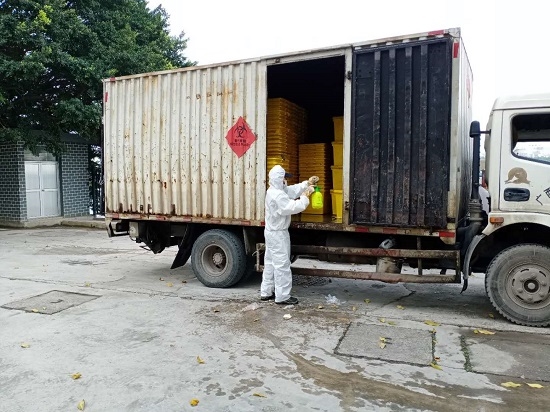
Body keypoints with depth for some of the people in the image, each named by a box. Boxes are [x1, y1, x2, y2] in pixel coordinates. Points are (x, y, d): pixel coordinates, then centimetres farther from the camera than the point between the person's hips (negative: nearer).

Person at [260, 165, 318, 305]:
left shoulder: (275, 191, 10)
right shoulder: (278, 196, -24)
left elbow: (293, 190, 13)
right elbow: (294, 207, -27)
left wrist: (307, 183, 4)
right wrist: (305, 196, -16)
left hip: (272, 232, 11)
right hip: (278, 234, -11)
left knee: (270, 262, 15)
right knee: (282, 264, -4)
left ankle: (266, 292, 24)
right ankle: (282, 296, 4)